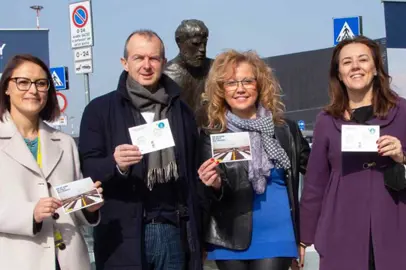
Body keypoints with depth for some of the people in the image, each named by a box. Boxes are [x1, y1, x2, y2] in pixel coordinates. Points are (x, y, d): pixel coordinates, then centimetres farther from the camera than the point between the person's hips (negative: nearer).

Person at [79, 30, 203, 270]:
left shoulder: (181, 111, 12)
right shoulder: (100, 109, 2)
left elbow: (193, 174, 13)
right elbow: (87, 169, -4)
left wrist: (198, 237, 10)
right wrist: (115, 164, -25)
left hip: (173, 231, 3)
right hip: (124, 236, -3)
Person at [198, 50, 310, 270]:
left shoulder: (286, 130, 3)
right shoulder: (210, 136, -1)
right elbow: (207, 198, -2)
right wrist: (215, 185, -24)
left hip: (276, 237, 0)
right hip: (231, 240, 0)